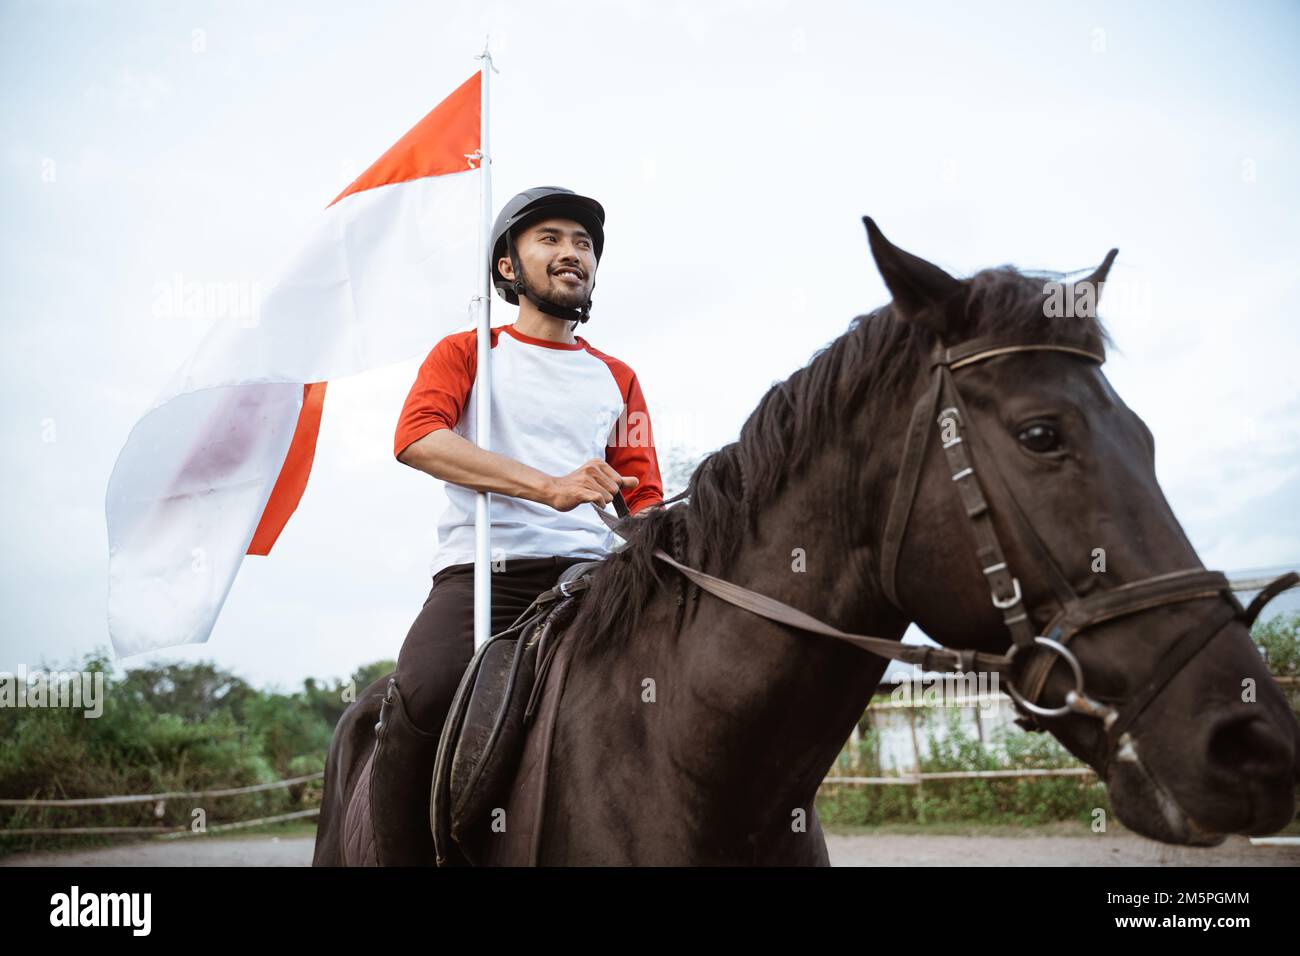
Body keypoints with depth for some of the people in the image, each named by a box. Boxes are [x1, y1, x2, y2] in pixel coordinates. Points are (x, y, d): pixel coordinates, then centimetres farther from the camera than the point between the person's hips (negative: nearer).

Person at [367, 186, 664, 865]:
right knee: (422, 696, -32)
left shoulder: (617, 379, 24)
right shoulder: (465, 353, 14)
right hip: (480, 569, -3)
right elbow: (416, 436, -7)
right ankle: (400, 859, -12)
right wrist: (549, 487, -19)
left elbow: (644, 498, 20)